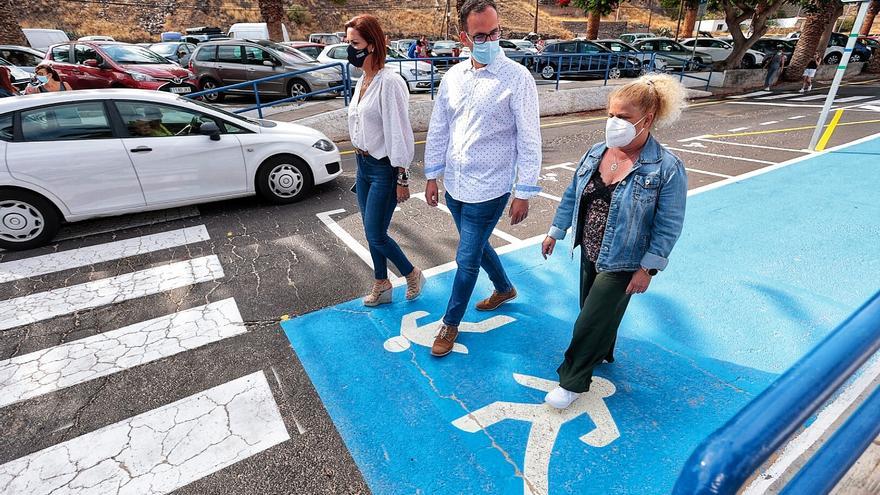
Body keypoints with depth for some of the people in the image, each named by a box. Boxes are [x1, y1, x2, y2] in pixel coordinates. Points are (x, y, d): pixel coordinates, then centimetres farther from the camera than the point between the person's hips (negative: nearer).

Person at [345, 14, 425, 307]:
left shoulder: (389, 82, -18)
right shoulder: (362, 80, 8)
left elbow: (400, 133, -19)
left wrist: (402, 179, -18)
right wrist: (361, 159, 17)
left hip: (384, 169, -8)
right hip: (363, 165, 9)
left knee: (375, 235, -2)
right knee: (372, 232, 14)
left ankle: (412, 275, 22)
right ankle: (382, 286, 31)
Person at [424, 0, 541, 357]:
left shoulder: (517, 77, -12)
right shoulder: (453, 76, 3)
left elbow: (529, 139, -11)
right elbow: (438, 129, 10)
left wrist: (524, 193, -13)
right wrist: (432, 175, 10)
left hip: (488, 190, -6)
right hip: (454, 186, 6)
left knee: (467, 259, 3)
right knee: (477, 245, 23)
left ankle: (450, 322, 26)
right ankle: (504, 288, 50)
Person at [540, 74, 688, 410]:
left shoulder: (667, 168, -18)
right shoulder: (596, 152, -3)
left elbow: (668, 226, -14)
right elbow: (572, 195, 7)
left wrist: (648, 268, -14)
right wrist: (555, 232, 11)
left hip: (622, 263, -5)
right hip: (590, 253, 6)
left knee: (590, 321, 1)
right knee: (598, 314, 22)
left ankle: (573, 381, 23)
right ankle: (602, 354, 51)